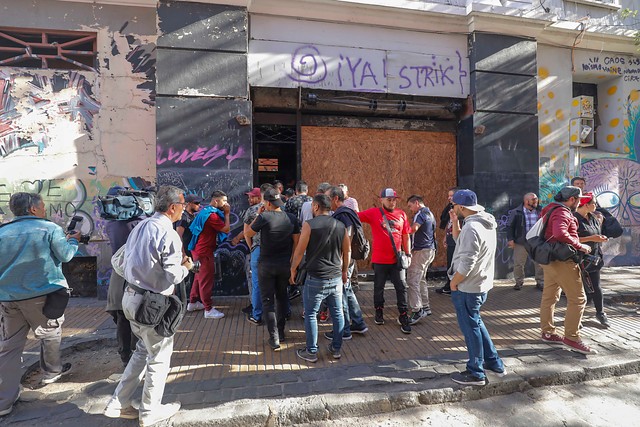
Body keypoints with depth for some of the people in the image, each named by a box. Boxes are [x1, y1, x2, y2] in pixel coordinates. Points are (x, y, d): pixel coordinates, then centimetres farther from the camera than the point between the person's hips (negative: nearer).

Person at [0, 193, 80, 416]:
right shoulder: (50, 228, -9)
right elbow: (65, 255, -6)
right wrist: (73, 240, 12)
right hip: (41, 295, -3)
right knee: (50, 334, 19)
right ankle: (52, 371, 38)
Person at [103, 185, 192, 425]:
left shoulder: (140, 227, 5)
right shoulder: (169, 234, -20)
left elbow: (125, 262, 9)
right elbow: (173, 276, -23)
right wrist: (186, 267, -2)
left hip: (131, 296, 8)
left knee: (144, 350, 25)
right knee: (159, 356, 11)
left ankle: (119, 404, 33)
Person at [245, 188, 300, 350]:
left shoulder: (264, 217, -15)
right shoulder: (292, 218, -3)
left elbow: (248, 234, -2)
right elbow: (296, 242, 1)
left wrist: (257, 216, 3)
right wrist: (291, 259, 9)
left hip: (266, 265, -4)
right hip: (285, 264, 4)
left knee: (268, 300, 7)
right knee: (282, 297, 20)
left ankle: (274, 338, 6)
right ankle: (281, 332, 30)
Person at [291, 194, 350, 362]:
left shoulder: (309, 224, -10)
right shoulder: (341, 226, 4)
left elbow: (300, 250, -7)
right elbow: (347, 251, 11)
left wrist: (293, 270, 6)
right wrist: (345, 270, 23)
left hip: (316, 278, -4)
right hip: (336, 277, 5)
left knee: (310, 314, 9)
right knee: (337, 313, 15)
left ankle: (311, 352, 18)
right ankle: (336, 349, 27)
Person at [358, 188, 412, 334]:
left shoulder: (401, 214, 3)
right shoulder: (373, 213, -6)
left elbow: (405, 235, 8)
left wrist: (408, 253, 8)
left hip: (397, 259, 2)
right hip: (379, 260, -1)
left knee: (401, 287, 5)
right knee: (379, 287, 14)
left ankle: (403, 316, 19)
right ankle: (379, 312, 35)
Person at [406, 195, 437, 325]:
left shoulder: (420, 213, -12)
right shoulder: (430, 214, 19)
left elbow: (413, 229, -31)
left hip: (421, 251, -10)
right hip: (430, 250, 10)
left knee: (412, 281, -10)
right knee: (421, 279, 18)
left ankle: (417, 311, -12)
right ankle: (425, 307, 24)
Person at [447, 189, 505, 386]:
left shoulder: (471, 227, -24)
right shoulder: (485, 223, 7)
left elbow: (466, 263, -27)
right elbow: (460, 241, 16)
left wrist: (453, 282, -14)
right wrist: (455, 222, 4)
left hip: (467, 288, -10)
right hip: (481, 284, 10)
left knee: (470, 328, 5)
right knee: (475, 322, 24)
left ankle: (475, 374, 20)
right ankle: (494, 362, 36)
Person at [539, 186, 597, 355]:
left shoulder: (553, 210, 17)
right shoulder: (562, 212, -15)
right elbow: (560, 234, -32)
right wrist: (579, 246, -20)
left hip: (550, 259, 10)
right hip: (562, 260, -10)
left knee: (549, 297, 13)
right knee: (577, 299, -3)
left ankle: (548, 333, 22)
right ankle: (571, 338, 2)